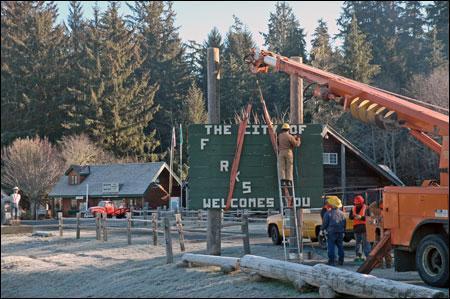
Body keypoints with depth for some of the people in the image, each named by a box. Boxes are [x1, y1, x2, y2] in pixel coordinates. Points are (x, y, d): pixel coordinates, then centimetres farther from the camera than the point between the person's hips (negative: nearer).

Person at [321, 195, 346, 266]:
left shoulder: (328, 213, -12)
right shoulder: (341, 213, 5)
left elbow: (325, 223, -9)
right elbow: (344, 224, 12)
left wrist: (322, 229, 5)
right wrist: (343, 231, 20)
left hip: (331, 232, -5)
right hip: (340, 232, 5)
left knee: (331, 247, -1)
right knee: (340, 246, 14)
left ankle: (331, 261, -4)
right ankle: (341, 260, 18)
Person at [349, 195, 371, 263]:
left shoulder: (366, 208, -3)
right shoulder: (353, 209, 12)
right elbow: (350, 217, 10)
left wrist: (360, 217, -20)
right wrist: (353, 216, -12)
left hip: (364, 227, -5)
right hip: (356, 228, 5)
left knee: (365, 242, -6)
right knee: (358, 242, 10)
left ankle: (368, 256, -4)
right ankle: (358, 256, 15)